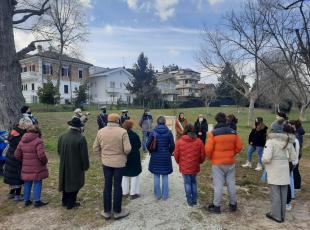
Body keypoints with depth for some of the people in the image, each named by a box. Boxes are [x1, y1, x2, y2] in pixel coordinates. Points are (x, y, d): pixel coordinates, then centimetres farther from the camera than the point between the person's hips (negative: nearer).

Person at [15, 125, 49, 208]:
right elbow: (41, 155, -22)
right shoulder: (38, 141, -16)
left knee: (27, 183, 16)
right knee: (37, 183, 5)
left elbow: (17, 155, 9)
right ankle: (37, 201, 12)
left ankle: (26, 200, 27)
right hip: (37, 167, -6)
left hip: (26, 167, 6)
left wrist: (24, 161, 19)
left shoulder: (22, 141, 6)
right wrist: (45, 162, -5)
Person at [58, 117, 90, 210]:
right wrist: (86, 166, -5)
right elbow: (84, 154, -18)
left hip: (64, 165, 6)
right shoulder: (81, 138, -22)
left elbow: (59, 151, 7)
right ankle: (70, 203, 22)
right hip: (76, 165, -5)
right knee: (74, 183, 11)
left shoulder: (62, 137, -4)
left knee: (66, 181, 21)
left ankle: (65, 201, 36)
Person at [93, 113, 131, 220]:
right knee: (117, 186, 9)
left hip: (106, 162, 3)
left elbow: (95, 148, 3)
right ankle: (117, 211, 23)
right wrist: (124, 153, 3)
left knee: (107, 186, 14)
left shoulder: (100, 132, -3)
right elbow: (127, 149, -18)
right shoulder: (122, 132, -16)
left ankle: (107, 212, 25)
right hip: (119, 162, -3)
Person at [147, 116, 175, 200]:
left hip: (155, 157, 0)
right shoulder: (168, 132, -6)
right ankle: (165, 195, 18)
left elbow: (148, 144, -5)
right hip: (166, 157, 0)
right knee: (165, 176, 11)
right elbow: (172, 145, -3)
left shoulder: (153, 132, -8)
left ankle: (157, 195, 19)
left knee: (156, 176, 11)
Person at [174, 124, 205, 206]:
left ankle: (190, 201, 17)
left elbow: (176, 155, -3)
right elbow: (203, 155, -1)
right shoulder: (199, 141, -7)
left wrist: (180, 163, 15)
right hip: (195, 167, 2)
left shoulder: (179, 142, -10)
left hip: (184, 167, -2)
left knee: (187, 183, 11)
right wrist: (199, 162, 18)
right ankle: (194, 200, 25)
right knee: (193, 182, 19)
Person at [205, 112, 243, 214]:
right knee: (231, 184, 15)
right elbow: (239, 147, 4)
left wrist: (210, 157, 2)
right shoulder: (233, 132, -1)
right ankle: (233, 205, 29)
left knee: (218, 185, 4)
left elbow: (208, 149, -17)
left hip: (217, 163, -4)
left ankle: (216, 206, 14)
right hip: (230, 162, 4)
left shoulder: (213, 133, -16)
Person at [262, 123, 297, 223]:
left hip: (274, 170, -6)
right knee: (283, 193, 14)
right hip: (284, 170, 6)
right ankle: (282, 215, 26)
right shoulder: (288, 141, 5)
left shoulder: (271, 140, -15)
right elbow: (293, 157, 12)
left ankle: (276, 215, 17)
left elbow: (266, 158, -21)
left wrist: (263, 160, 0)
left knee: (275, 193, 6)